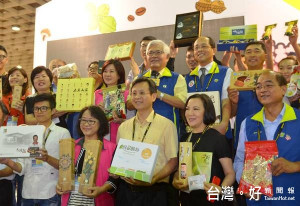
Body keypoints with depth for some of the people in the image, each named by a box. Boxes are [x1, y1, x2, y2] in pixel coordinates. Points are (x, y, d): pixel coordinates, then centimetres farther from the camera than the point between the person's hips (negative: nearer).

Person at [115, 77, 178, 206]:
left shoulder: (166, 125, -4)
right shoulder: (123, 127, 9)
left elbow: (173, 161, -6)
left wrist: (153, 179, -19)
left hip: (154, 192, -3)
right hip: (125, 190, 4)